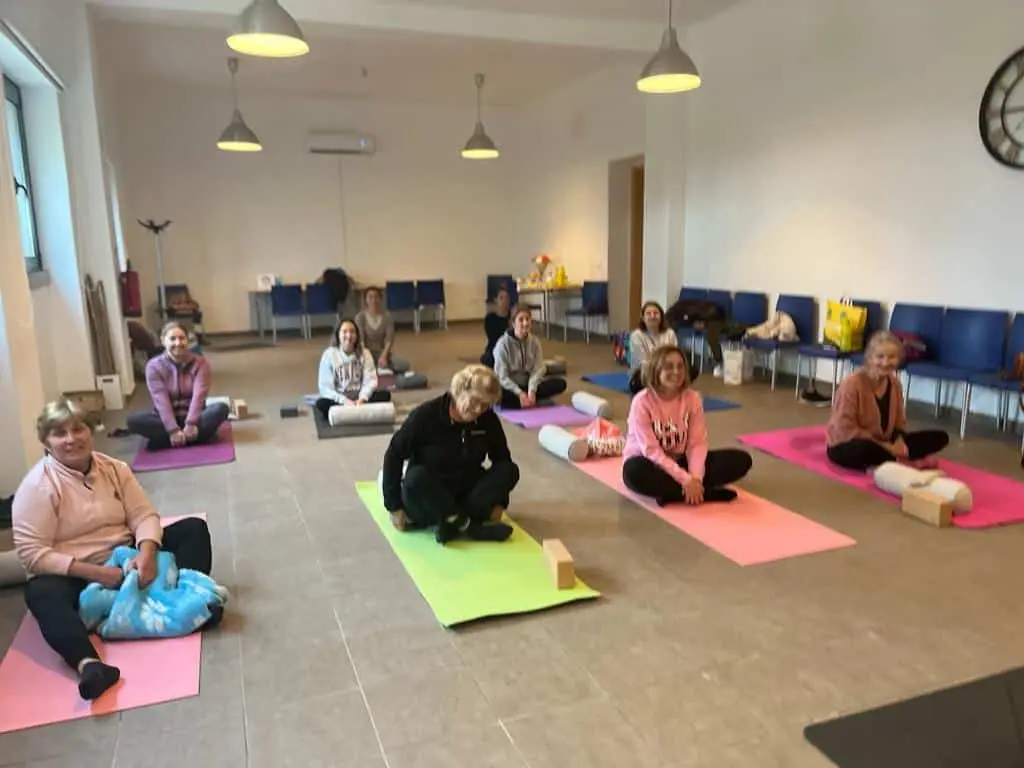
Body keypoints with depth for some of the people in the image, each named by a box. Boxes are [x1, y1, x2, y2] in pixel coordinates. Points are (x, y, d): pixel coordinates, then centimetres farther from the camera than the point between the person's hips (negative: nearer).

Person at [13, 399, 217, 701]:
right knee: (41, 592, -39)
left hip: (127, 560, 5)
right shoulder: (37, 485, -12)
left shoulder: (114, 468, 3)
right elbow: (31, 553, -18)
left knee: (193, 528, -9)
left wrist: (146, 554, -25)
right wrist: (94, 573, -28)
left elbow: (144, 515, -3)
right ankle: (89, 665, -61)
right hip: (75, 575, -5)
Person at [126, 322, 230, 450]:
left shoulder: (200, 363, -5)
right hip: (167, 418, 0)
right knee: (133, 420, -27)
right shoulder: (154, 366, -7)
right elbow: (161, 400, -17)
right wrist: (173, 430, -28)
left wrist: (190, 423, -30)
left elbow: (198, 395, -17)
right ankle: (195, 436, -27)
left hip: (193, 417, 0)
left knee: (221, 408, -30)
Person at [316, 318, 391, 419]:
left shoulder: (364, 353, 1)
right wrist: (344, 400, -26)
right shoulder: (329, 354, -5)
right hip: (339, 400, -2)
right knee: (321, 403, -33)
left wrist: (362, 398, -26)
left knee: (385, 395, -25)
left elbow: (370, 380, -6)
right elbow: (325, 387, -10)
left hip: (359, 398, 2)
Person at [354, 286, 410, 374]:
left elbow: (389, 340, -6)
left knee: (404, 365, -24)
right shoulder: (360, 317, -8)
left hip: (382, 353, 2)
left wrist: (383, 356, -21)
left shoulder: (387, 316, -3)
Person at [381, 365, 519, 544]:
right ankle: (468, 527, -30)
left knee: (510, 471, -18)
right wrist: (395, 507, -16)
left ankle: (453, 523, -29)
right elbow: (394, 455, -14)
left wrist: (498, 502, -6)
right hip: (425, 498, -4)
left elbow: (502, 460, 5)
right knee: (417, 477, -36)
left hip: (466, 492, 4)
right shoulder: (426, 415, -18)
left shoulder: (489, 420, -8)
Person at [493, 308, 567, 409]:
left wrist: (531, 391, -24)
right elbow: (502, 376, -15)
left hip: (528, 384, 4)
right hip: (510, 387, -4)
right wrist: (519, 393, -26)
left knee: (560, 383, -17)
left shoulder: (535, 341, -2)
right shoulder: (503, 343, -13)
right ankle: (533, 401, -21)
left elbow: (537, 370, -7)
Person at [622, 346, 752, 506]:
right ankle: (708, 494, -29)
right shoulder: (642, 402, -18)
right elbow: (651, 450, -23)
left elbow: (698, 443, -9)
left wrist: (695, 478, -27)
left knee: (741, 459, -11)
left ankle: (671, 493, -22)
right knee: (635, 471, -42)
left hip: (679, 461, 5)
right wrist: (685, 479, -31)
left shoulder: (692, 398, -6)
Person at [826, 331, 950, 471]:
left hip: (882, 444, 8)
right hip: (845, 446, -8)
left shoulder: (895, 384, 1)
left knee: (939, 437, -2)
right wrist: (884, 446, -22)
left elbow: (899, 422, 9)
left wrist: (899, 443, -14)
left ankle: (882, 463, -19)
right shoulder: (852, 383, -20)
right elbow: (845, 429, -23)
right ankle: (904, 462, -17)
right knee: (864, 449, -44)